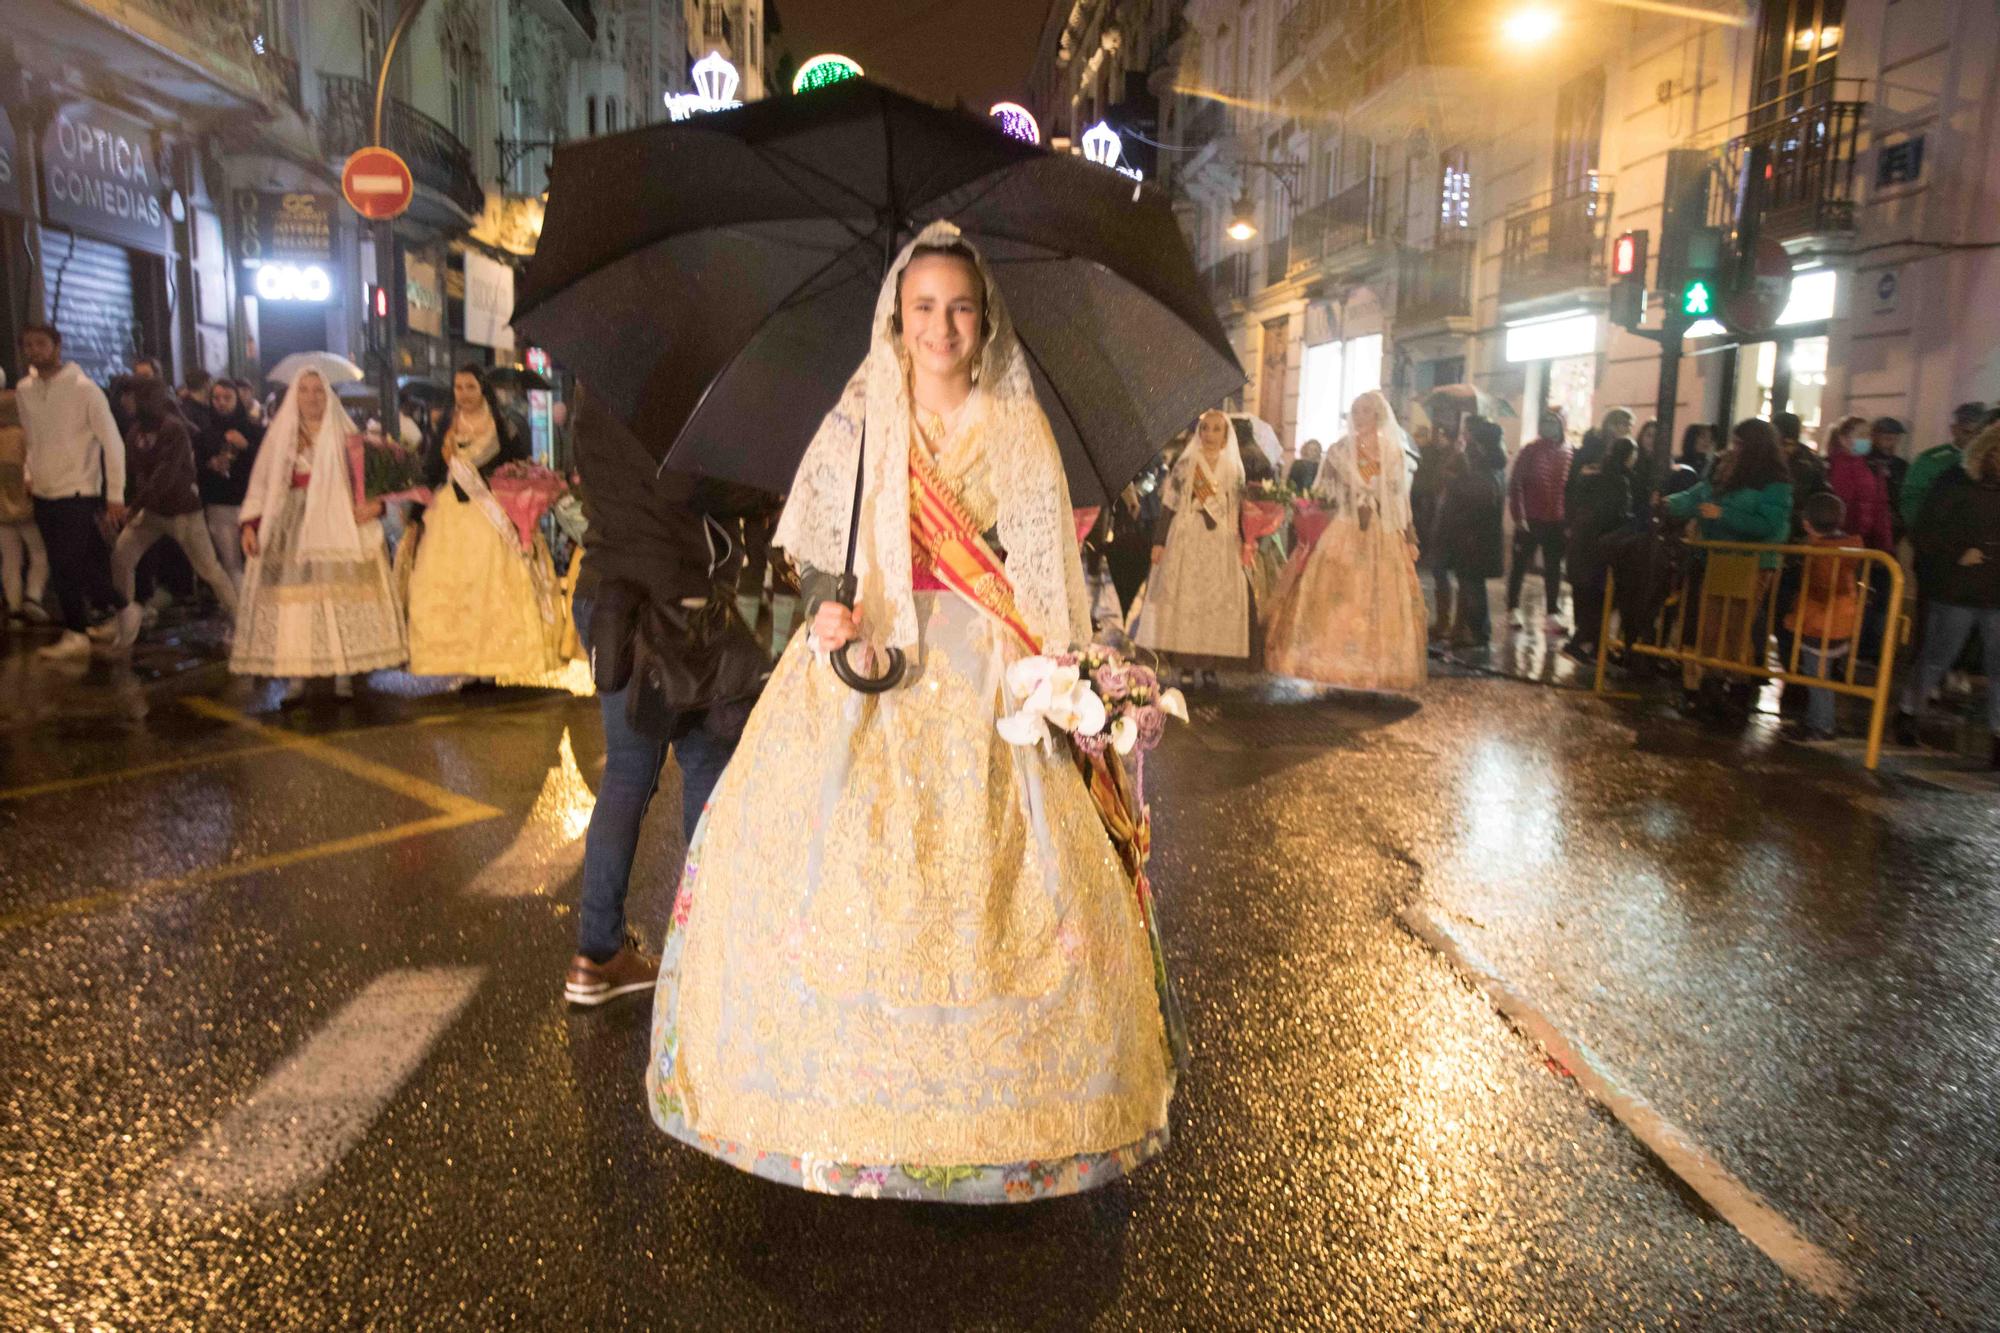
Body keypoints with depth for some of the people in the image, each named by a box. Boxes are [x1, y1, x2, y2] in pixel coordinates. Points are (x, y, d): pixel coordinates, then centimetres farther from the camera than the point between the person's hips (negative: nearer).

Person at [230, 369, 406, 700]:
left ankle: (344, 674, 0)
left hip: (336, 526, -1)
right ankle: (295, 676, 0)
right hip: (291, 531, 2)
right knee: (292, 600, -3)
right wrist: (249, 524, -1)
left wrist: (375, 504, -17)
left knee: (341, 596, -5)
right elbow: (262, 483, 10)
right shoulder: (280, 436, 12)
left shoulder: (345, 436, 7)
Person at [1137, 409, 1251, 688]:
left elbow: (1239, 511, 10)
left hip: (1222, 547, 2)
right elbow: (1169, 506, 1)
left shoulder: (1234, 469, 10)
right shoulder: (1184, 465, 4)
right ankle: (1186, 666, 0)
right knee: (1184, 601, -4)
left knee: (1217, 604, -1)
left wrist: (1244, 543, 1)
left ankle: (1208, 666, 5)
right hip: (1187, 542, -2)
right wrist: (1159, 541, -5)